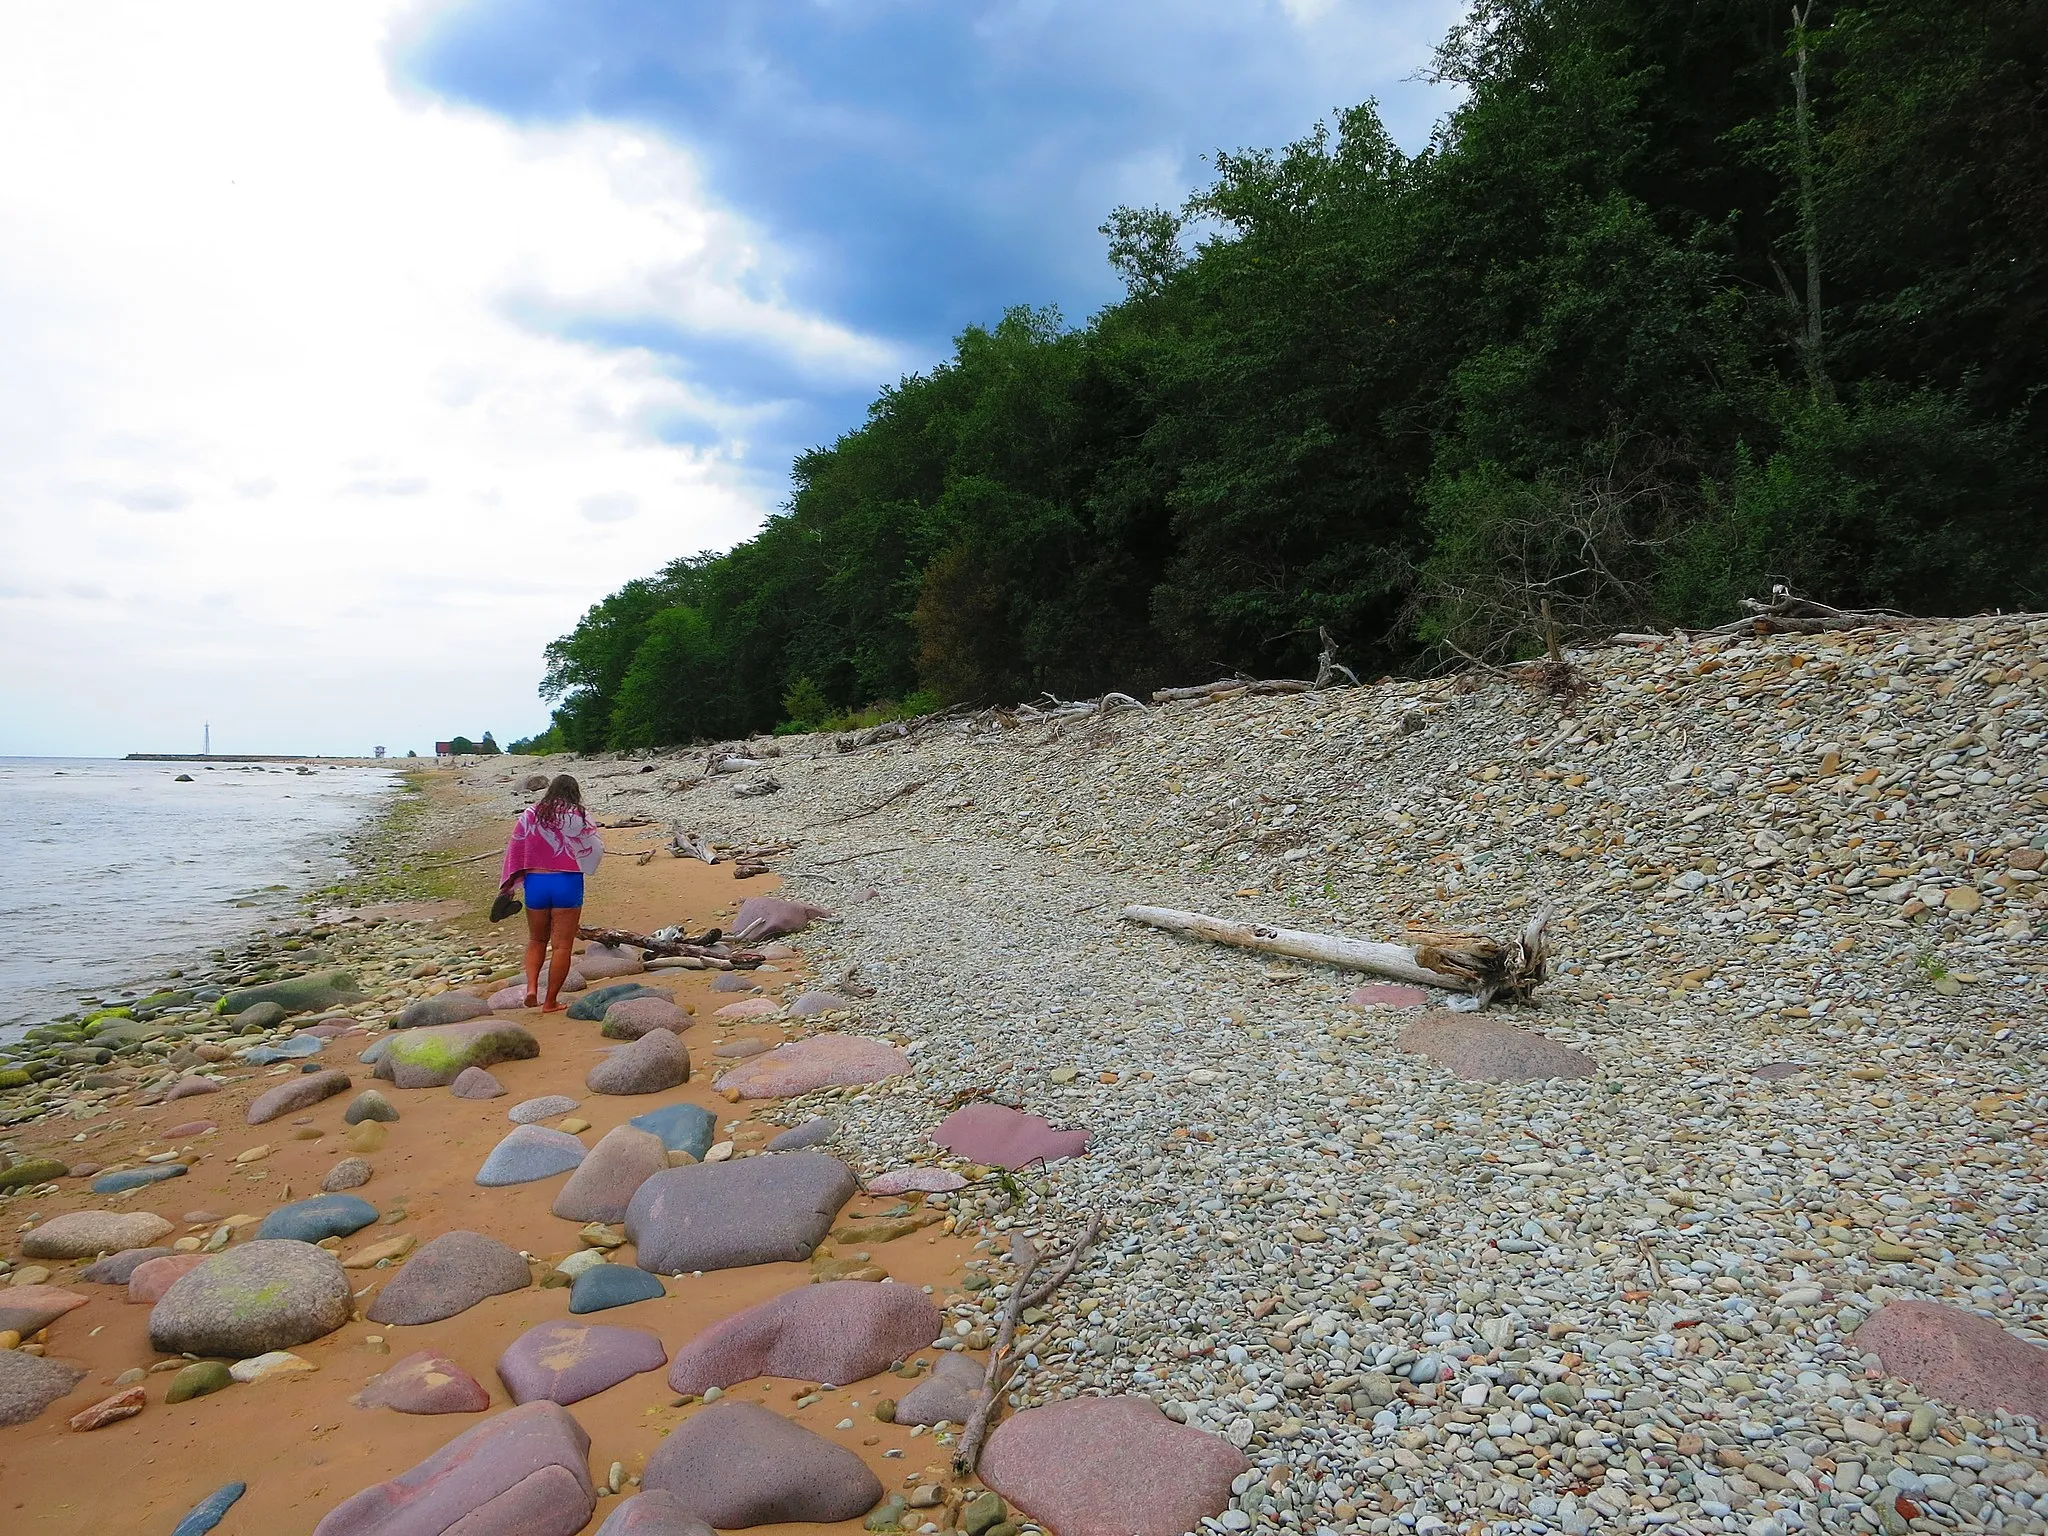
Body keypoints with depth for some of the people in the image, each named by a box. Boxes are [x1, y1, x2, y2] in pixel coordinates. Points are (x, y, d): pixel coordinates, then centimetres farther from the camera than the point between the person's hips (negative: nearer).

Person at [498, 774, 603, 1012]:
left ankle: (531, 987, 3)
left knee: (536, 940, 21)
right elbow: (595, 851, -2)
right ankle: (551, 1002, 8)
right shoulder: (579, 816, -6)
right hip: (567, 884, -3)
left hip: (535, 882, 3)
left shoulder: (530, 814, 3)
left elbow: (514, 849, 6)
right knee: (562, 945, 5)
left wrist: (507, 885, 14)